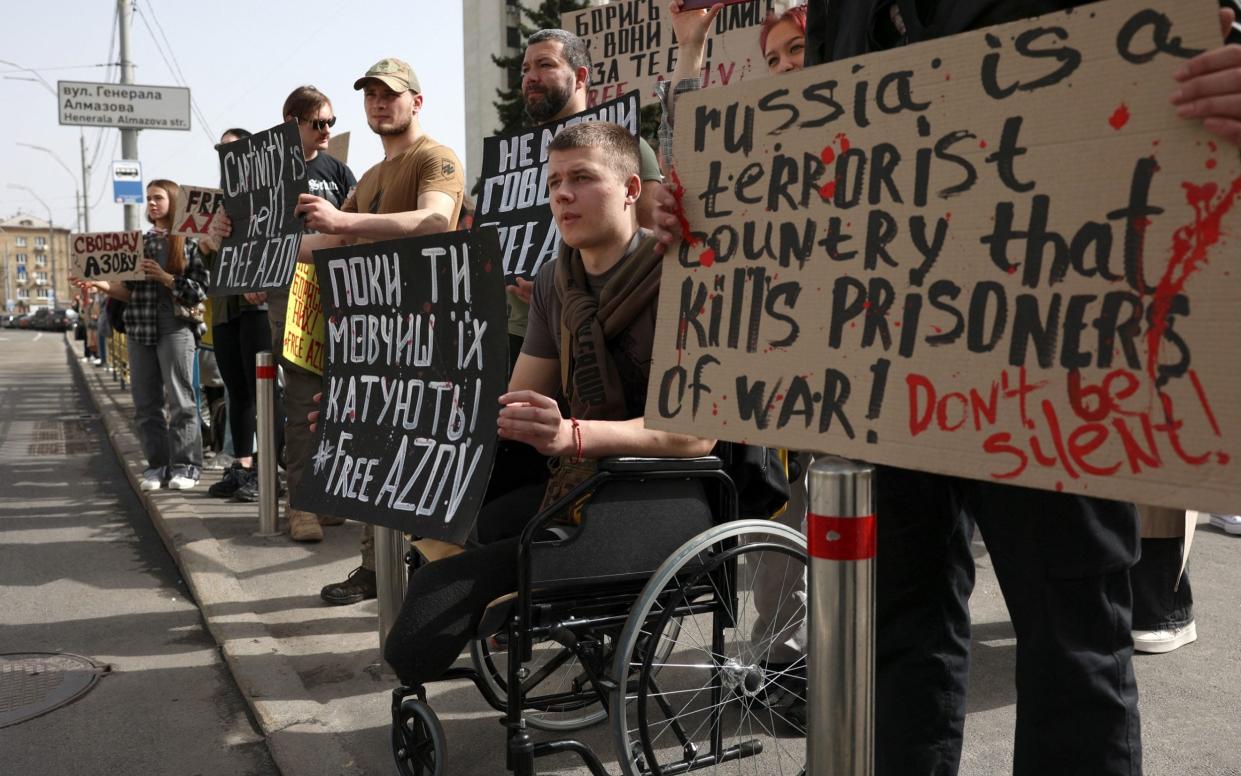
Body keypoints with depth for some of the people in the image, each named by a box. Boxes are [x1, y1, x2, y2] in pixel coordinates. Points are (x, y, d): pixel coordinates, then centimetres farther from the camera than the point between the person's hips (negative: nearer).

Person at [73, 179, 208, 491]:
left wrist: (165, 278, -15)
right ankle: (157, 465, 13)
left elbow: (200, 291, -6)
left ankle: (185, 465, 2)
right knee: (146, 403, 6)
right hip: (140, 328, 5)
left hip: (176, 327, -5)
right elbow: (130, 291, 12)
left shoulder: (189, 242, 0)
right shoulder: (140, 242, 15)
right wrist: (101, 285, -3)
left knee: (179, 400, -4)